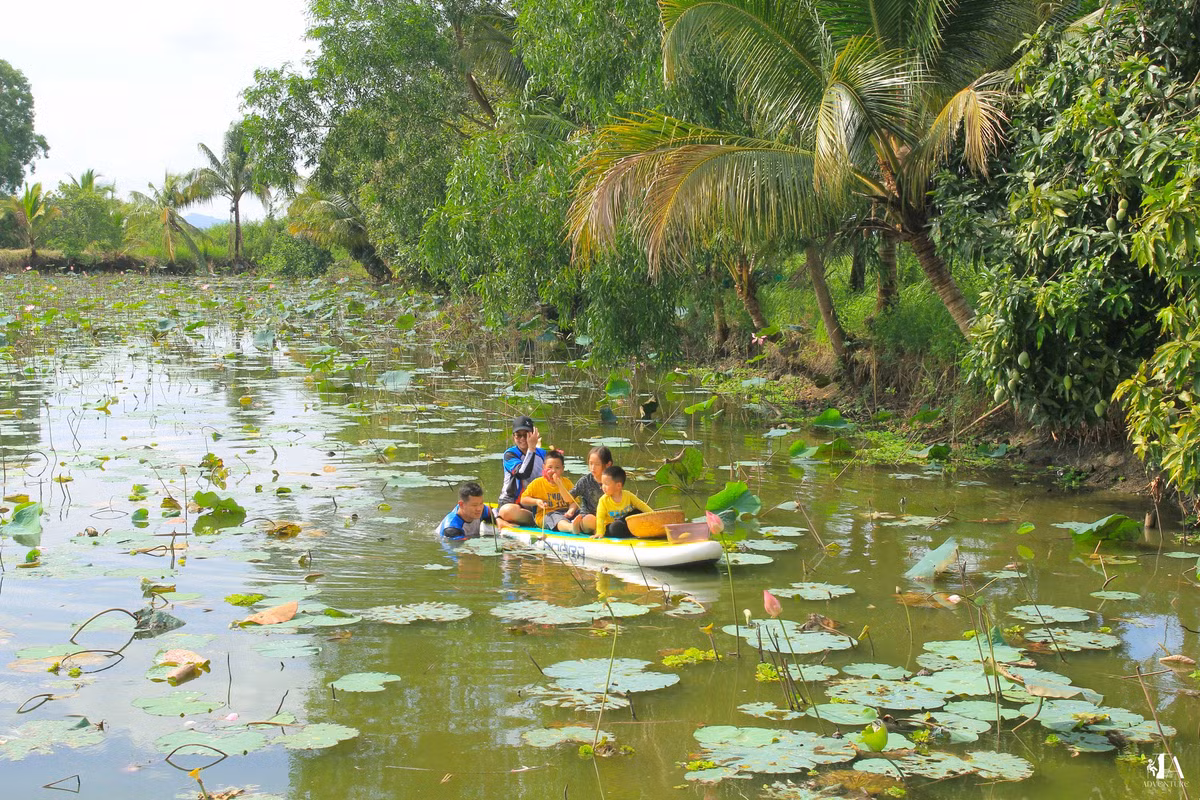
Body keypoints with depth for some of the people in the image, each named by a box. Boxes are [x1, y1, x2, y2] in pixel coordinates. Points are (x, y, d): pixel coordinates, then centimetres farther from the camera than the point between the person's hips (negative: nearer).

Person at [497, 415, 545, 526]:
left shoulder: (542, 454, 9)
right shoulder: (510, 454, -4)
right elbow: (524, 473, -24)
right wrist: (531, 448, -22)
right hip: (512, 503, -4)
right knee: (507, 511, -40)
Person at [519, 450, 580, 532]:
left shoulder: (567, 483, 15)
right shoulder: (537, 483, 8)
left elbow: (573, 501, 6)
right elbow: (523, 500, 11)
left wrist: (571, 509, -17)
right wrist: (536, 501, -8)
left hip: (564, 512, 4)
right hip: (546, 515, -4)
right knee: (556, 518, -38)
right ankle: (571, 527, -71)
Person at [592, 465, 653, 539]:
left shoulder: (628, 495, -7)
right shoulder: (603, 500, -12)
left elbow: (642, 506, -6)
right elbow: (600, 518, -15)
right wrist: (600, 533, -27)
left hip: (628, 523, 2)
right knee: (616, 527, -36)